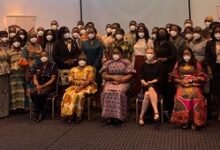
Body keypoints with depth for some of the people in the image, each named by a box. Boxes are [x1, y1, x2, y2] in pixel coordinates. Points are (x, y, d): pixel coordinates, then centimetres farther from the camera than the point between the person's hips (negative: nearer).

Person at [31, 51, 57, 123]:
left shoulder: (52, 66, 0)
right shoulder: (38, 67, 14)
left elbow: (53, 79, -8)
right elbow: (34, 78, 10)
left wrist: (42, 86, -16)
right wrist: (37, 85, -12)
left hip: (49, 86, -4)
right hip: (39, 86, 4)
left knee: (42, 94, -35)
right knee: (32, 93, -28)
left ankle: (41, 112, -14)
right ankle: (37, 112, -15)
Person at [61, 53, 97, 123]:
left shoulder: (90, 68, 5)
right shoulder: (73, 69, 18)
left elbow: (90, 80, -7)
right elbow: (70, 80, 6)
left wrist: (81, 86, -20)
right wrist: (78, 82, -14)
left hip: (86, 87, -4)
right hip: (75, 86, 4)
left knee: (79, 95, -34)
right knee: (68, 94, -27)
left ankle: (78, 115, -27)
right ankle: (69, 113, -24)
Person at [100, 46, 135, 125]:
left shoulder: (126, 62, 11)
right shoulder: (107, 63, 17)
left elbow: (129, 75, 2)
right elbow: (103, 75, 6)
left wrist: (120, 80, -12)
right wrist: (113, 77, -11)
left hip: (123, 83, -1)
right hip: (110, 82, 2)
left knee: (119, 92, -34)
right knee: (107, 92, -31)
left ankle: (118, 116, -32)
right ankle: (108, 116, -30)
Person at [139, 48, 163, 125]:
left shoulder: (158, 64, 4)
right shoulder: (143, 65, 11)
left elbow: (160, 77, -2)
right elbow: (141, 77, 5)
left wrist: (152, 82, -15)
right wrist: (144, 83, -16)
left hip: (156, 86, -2)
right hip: (146, 86, 2)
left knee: (147, 94, -34)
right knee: (147, 94, -33)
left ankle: (141, 116, -35)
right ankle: (156, 112, -42)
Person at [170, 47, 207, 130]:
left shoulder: (196, 64, 13)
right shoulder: (178, 64, 16)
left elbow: (202, 77, 8)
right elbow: (174, 77, 12)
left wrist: (191, 80, -7)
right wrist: (181, 81, -7)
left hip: (194, 85, 0)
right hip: (182, 85, 1)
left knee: (195, 96, -35)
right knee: (181, 96, -34)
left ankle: (194, 121, -28)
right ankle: (184, 120, -26)